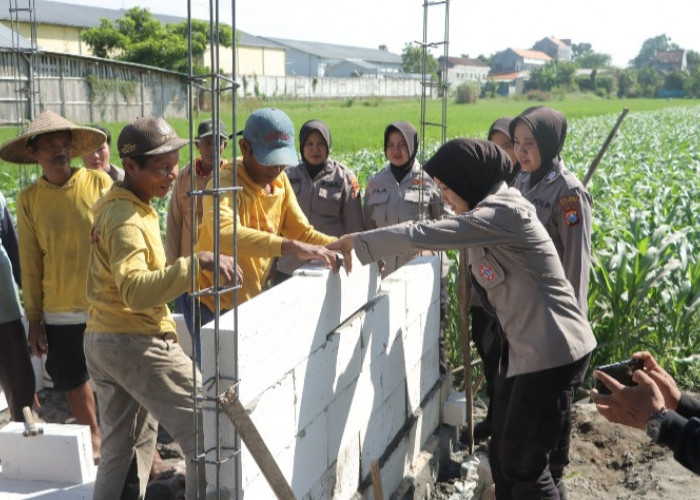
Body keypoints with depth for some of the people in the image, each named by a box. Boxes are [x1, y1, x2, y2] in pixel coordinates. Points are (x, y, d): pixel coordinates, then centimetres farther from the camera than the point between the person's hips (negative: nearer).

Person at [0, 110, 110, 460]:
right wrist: (34, 320, 5)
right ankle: (93, 438, 36)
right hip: (60, 313, 2)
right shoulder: (28, 200, 1)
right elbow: (30, 265, 5)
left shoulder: (99, 182, -4)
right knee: (74, 381, 14)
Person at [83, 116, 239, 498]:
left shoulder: (114, 206, 13)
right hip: (135, 342, -10)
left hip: (100, 339, 10)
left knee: (121, 449, 19)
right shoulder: (126, 218, -18)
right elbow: (137, 291, -32)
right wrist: (196, 262, -39)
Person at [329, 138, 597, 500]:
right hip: (524, 348, 10)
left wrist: (357, 243, -16)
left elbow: (424, 235, -25)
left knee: (523, 465, 0)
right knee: (502, 455, 15)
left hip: (552, 351, -10)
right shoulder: (490, 213, 12)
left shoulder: (503, 213, -20)